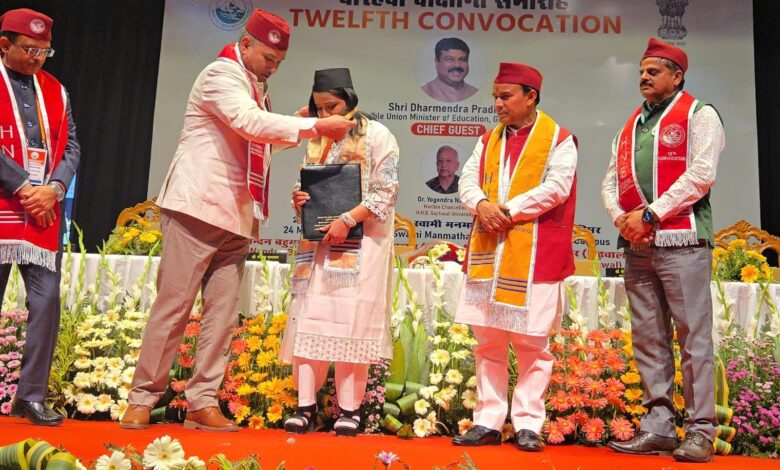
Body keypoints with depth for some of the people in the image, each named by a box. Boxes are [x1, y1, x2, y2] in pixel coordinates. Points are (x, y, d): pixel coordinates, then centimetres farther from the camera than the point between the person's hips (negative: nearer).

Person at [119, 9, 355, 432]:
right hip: (197, 208, -8)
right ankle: (142, 398, 7)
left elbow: (265, 137, 25)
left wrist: (301, 127, 9)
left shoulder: (253, 87, 21)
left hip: (235, 217, 8)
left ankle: (202, 403, 10)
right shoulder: (221, 74, -6)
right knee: (172, 307, -3)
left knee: (222, 315, 4)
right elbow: (251, 123, -23)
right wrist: (316, 125, -22)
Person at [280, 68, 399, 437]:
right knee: (309, 318, -1)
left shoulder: (376, 135, 0)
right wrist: (299, 200, 1)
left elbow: (385, 191, -8)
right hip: (319, 241, 5)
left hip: (360, 244, -5)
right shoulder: (316, 140, 18)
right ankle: (306, 405, 5)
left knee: (352, 321, -5)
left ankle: (350, 408, 5)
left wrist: (347, 220, -17)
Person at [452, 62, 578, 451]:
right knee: (487, 342, 8)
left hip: (534, 257, -5)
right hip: (487, 253, 6)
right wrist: (482, 205, -12)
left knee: (531, 343, 0)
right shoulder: (489, 140, 17)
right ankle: (488, 422, 16)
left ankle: (527, 424, 10)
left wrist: (508, 210, -15)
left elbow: (557, 187, -11)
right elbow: (468, 179, 9)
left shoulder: (558, 139, 1)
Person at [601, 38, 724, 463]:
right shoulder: (630, 126, 22)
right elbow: (610, 182, 16)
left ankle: (700, 433, 2)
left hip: (681, 241, -6)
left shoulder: (698, 115, 4)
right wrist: (621, 218, -3)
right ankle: (658, 426, 13)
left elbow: (701, 174, -10)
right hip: (637, 246, 6)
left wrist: (650, 214, -13)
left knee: (693, 338, -5)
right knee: (648, 340, 6)